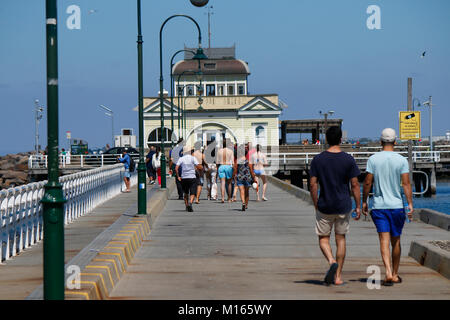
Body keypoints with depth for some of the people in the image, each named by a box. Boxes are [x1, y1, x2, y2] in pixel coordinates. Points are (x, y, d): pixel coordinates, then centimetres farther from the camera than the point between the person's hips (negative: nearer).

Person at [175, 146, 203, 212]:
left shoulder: (181, 159, 4)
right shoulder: (193, 158, -1)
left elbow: (176, 168, -7)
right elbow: (199, 167, -9)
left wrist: (178, 177, 3)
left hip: (184, 178, 3)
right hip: (192, 177, -3)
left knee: (186, 193, 20)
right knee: (193, 193, -4)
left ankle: (187, 206, 19)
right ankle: (190, 203, -30)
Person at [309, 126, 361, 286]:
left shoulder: (317, 159, -5)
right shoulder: (348, 159, -5)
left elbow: (313, 185, -5)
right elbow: (355, 185, -5)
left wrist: (316, 206, 5)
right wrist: (358, 206, 3)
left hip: (324, 206, -1)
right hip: (343, 206, 1)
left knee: (323, 238, 12)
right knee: (340, 239, 11)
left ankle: (332, 262, -17)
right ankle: (338, 276, 12)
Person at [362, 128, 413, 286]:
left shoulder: (373, 159, -2)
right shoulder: (401, 160, -3)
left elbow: (367, 182, -2)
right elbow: (406, 184, -7)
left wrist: (364, 202, 8)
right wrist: (410, 204, -5)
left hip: (379, 206, 0)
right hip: (397, 205, 0)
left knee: (384, 240, -5)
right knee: (396, 241, 12)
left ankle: (388, 273, -22)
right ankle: (395, 274, 21)